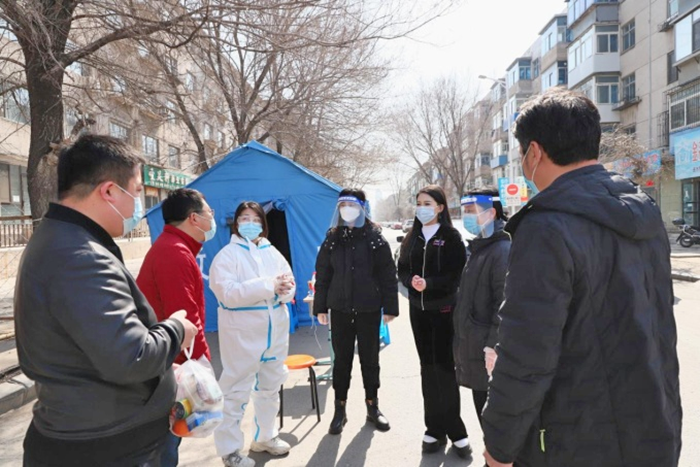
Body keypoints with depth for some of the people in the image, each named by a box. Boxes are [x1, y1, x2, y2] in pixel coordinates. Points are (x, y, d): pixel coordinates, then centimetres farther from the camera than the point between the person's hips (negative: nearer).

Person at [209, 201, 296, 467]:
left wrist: (284, 290, -21)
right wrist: (269, 285, -24)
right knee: (236, 391, 1)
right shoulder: (227, 255, -8)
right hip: (242, 333, -6)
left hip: (276, 330, 6)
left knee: (270, 387, 18)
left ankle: (265, 436, 36)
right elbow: (227, 292, -21)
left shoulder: (273, 253, 8)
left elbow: (289, 285, 4)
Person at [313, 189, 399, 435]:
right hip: (340, 309, 2)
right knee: (342, 359, 9)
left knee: (370, 358, 11)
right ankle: (340, 409, 22)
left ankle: (372, 407, 27)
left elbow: (388, 275, -4)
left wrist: (390, 307, -7)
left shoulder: (375, 238, -3)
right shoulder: (332, 239, 4)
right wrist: (320, 306, 3)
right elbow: (322, 275, 6)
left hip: (368, 310, -1)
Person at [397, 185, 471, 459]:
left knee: (444, 368, -2)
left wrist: (429, 283, -23)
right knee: (428, 368, 9)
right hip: (418, 310, 5)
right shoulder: (412, 238, 9)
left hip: (444, 310, -4)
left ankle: (453, 431, 12)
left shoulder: (451, 237, -5)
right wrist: (412, 281, -14)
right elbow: (402, 270, 7)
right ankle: (435, 429, 19)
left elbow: (457, 274, -11)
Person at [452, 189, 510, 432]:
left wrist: (493, 345, -23)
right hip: (473, 345, 9)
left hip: (486, 350, -9)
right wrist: (464, 342, 19)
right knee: (482, 406, 18)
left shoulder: (502, 250, -15)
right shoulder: (479, 248, 15)